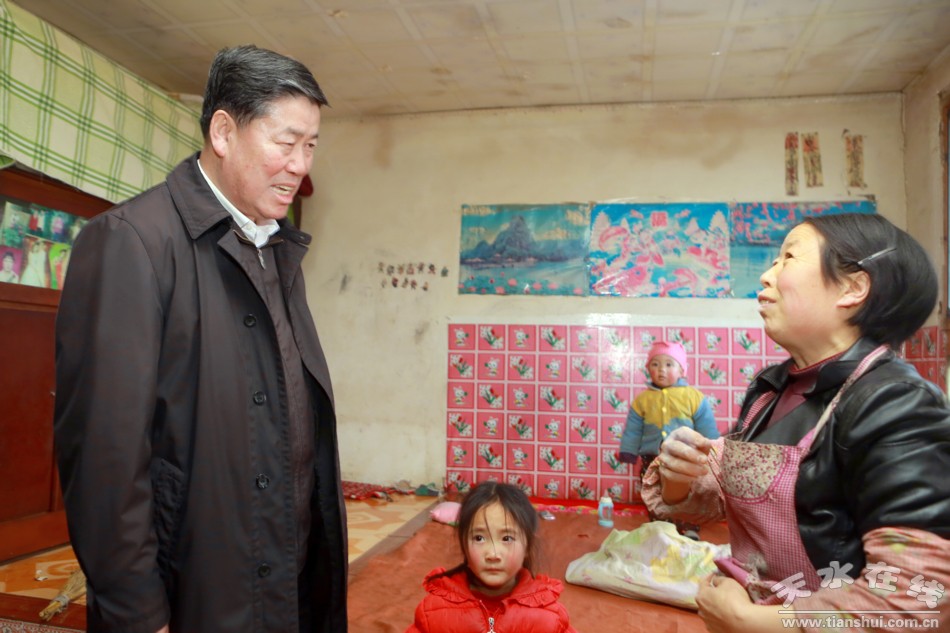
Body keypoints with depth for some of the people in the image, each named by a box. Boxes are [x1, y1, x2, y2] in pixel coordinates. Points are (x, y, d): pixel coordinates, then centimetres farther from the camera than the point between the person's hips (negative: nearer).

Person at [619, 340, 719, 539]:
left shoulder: (693, 396, -4)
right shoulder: (642, 399, 2)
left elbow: (706, 427, -1)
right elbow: (633, 429, 7)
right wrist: (628, 452, 5)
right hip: (652, 459, 2)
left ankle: (689, 531, 13)